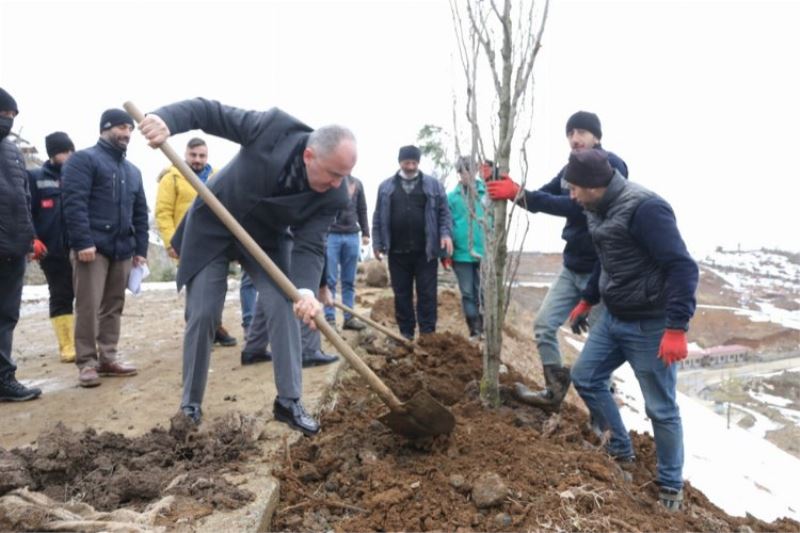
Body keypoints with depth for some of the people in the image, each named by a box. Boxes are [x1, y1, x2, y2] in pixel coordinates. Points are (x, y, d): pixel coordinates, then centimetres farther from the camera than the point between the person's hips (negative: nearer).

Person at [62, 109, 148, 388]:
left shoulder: (132, 170, 22)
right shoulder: (84, 159, 0)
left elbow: (140, 213, 20)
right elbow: (74, 203, -11)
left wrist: (141, 249, 12)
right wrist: (82, 242, -20)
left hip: (122, 249, 7)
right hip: (92, 247, -7)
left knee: (114, 306, 9)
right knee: (88, 306, -5)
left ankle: (108, 358, 16)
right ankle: (86, 362, 2)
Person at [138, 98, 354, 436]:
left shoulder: (333, 197, -24)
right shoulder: (273, 127, -29)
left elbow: (310, 246, -26)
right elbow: (209, 111, -21)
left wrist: (306, 289, -45)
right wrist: (166, 118, -40)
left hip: (266, 238, 2)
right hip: (212, 228, -1)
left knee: (283, 307, -13)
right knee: (202, 316, -1)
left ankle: (289, 402, 1)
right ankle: (190, 404, 16)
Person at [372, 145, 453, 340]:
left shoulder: (433, 184, 6)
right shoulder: (386, 186, 9)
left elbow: (444, 212, 5)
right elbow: (378, 218, 10)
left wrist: (445, 233, -10)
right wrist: (377, 243, 5)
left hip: (426, 251, -1)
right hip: (397, 251, 2)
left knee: (427, 294, 1)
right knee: (401, 294, 8)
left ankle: (428, 334, 8)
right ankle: (406, 334, 19)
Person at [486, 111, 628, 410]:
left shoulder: (611, 166, -16)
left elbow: (578, 206, -28)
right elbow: (541, 199, 9)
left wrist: (520, 194, -31)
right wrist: (512, 189, -11)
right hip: (572, 267, 8)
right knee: (544, 324, 6)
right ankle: (555, 392, 19)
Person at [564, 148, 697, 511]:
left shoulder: (645, 207, -23)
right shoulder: (598, 210, 6)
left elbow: (682, 267, -25)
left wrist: (676, 328, -29)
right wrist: (587, 300, 26)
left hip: (651, 326, -9)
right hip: (613, 318, 9)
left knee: (661, 409, 3)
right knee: (585, 377, 13)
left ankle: (671, 485, 25)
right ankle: (620, 450, 32)